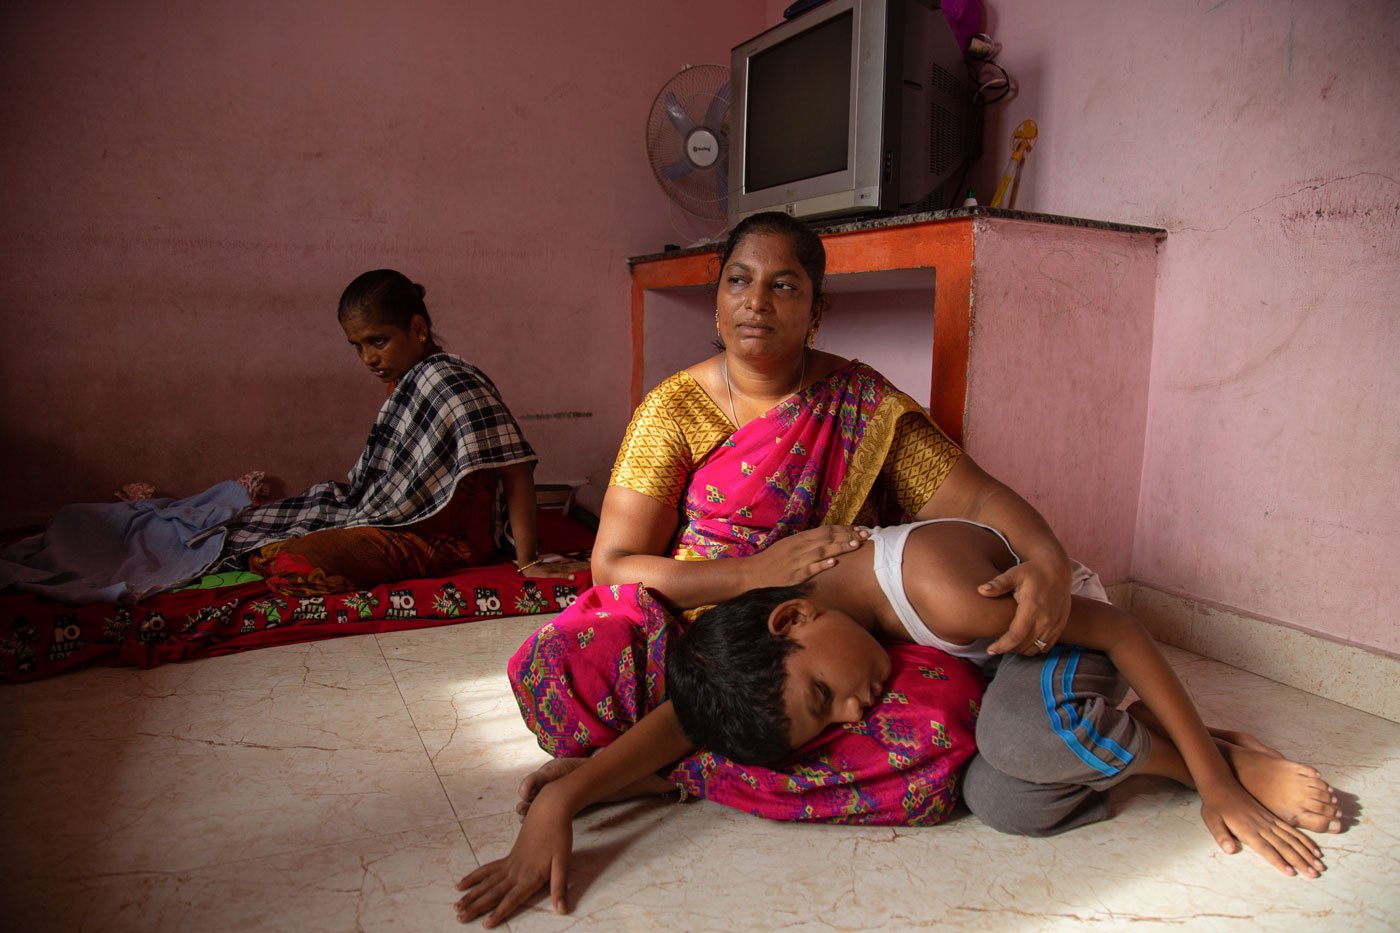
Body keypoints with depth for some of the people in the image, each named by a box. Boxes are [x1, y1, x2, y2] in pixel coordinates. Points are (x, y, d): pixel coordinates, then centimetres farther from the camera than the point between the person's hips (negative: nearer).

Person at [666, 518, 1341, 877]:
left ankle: (1233, 764, -14)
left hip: (1077, 638, -5)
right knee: (1000, 802, -26)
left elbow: (1117, 629, -29)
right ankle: (1133, 730, 0)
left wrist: (1217, 782, -24)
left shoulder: (938, 589, -39)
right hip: (1004, 666, 5)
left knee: (1020, 723, -40)